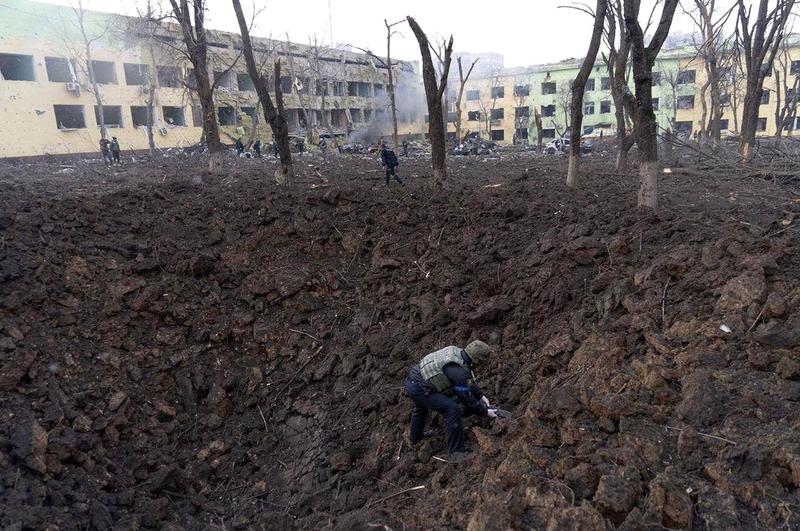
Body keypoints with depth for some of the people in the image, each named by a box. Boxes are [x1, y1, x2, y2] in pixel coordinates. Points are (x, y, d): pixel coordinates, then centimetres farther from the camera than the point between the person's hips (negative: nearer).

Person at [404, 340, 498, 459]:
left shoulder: (455, 351, 4)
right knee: (453, 410, -13)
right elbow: (467, 400, -10)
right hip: (419, 389, -10)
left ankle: (415, 436, 62)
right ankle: (457, 452, -1)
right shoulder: (460, 372, -21)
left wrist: (480, 396, 21)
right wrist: (485, 412, 3)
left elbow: (469, 380, 19)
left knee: (421, 406, 37)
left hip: (412, 379, 10)